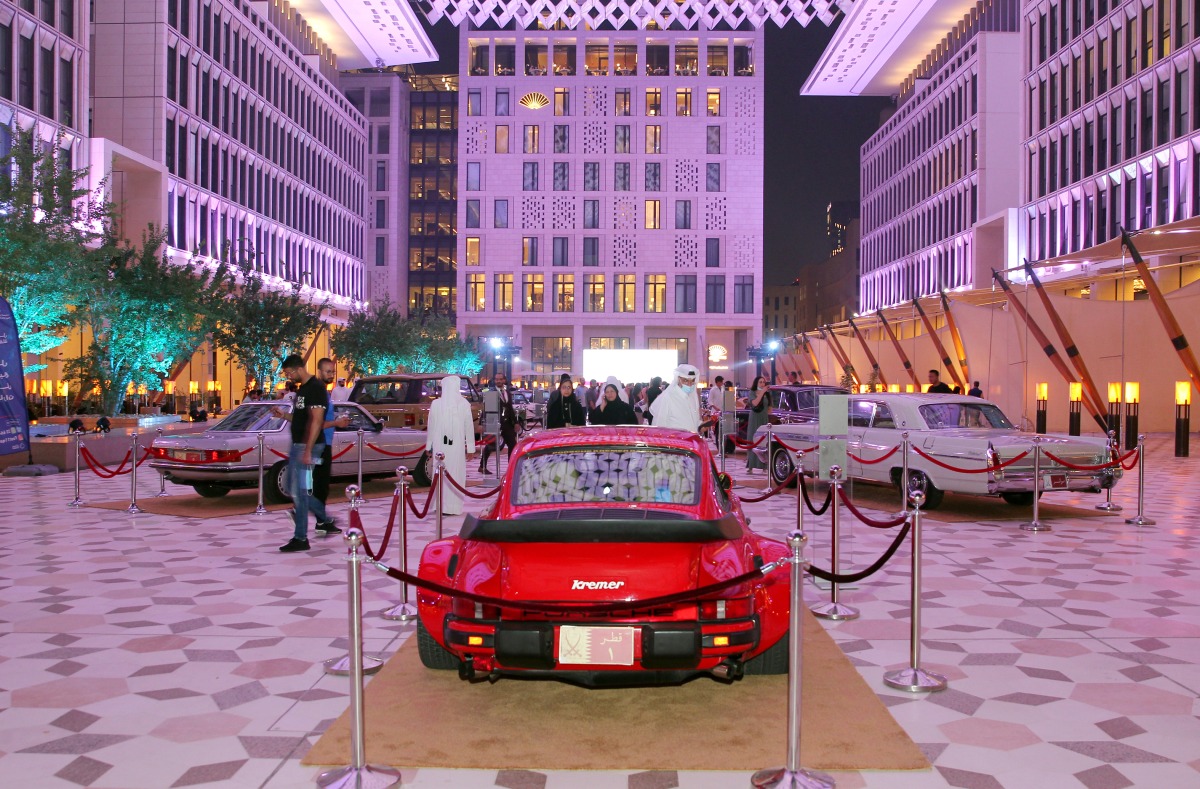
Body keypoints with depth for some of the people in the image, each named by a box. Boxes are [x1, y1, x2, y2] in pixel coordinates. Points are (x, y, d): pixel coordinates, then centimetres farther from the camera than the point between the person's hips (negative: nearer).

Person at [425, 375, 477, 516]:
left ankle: (440, 505, 14)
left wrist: (429, 445, 10)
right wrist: (470, 447, 4)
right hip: (457, 445, -1)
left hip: (439, 444, 1)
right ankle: (453, 506, 5)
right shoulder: (464, 404, -5)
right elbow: (469, 427, -2)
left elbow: (431, 426, 1)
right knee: (456, 474, 5)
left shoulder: (436, 404, -4)